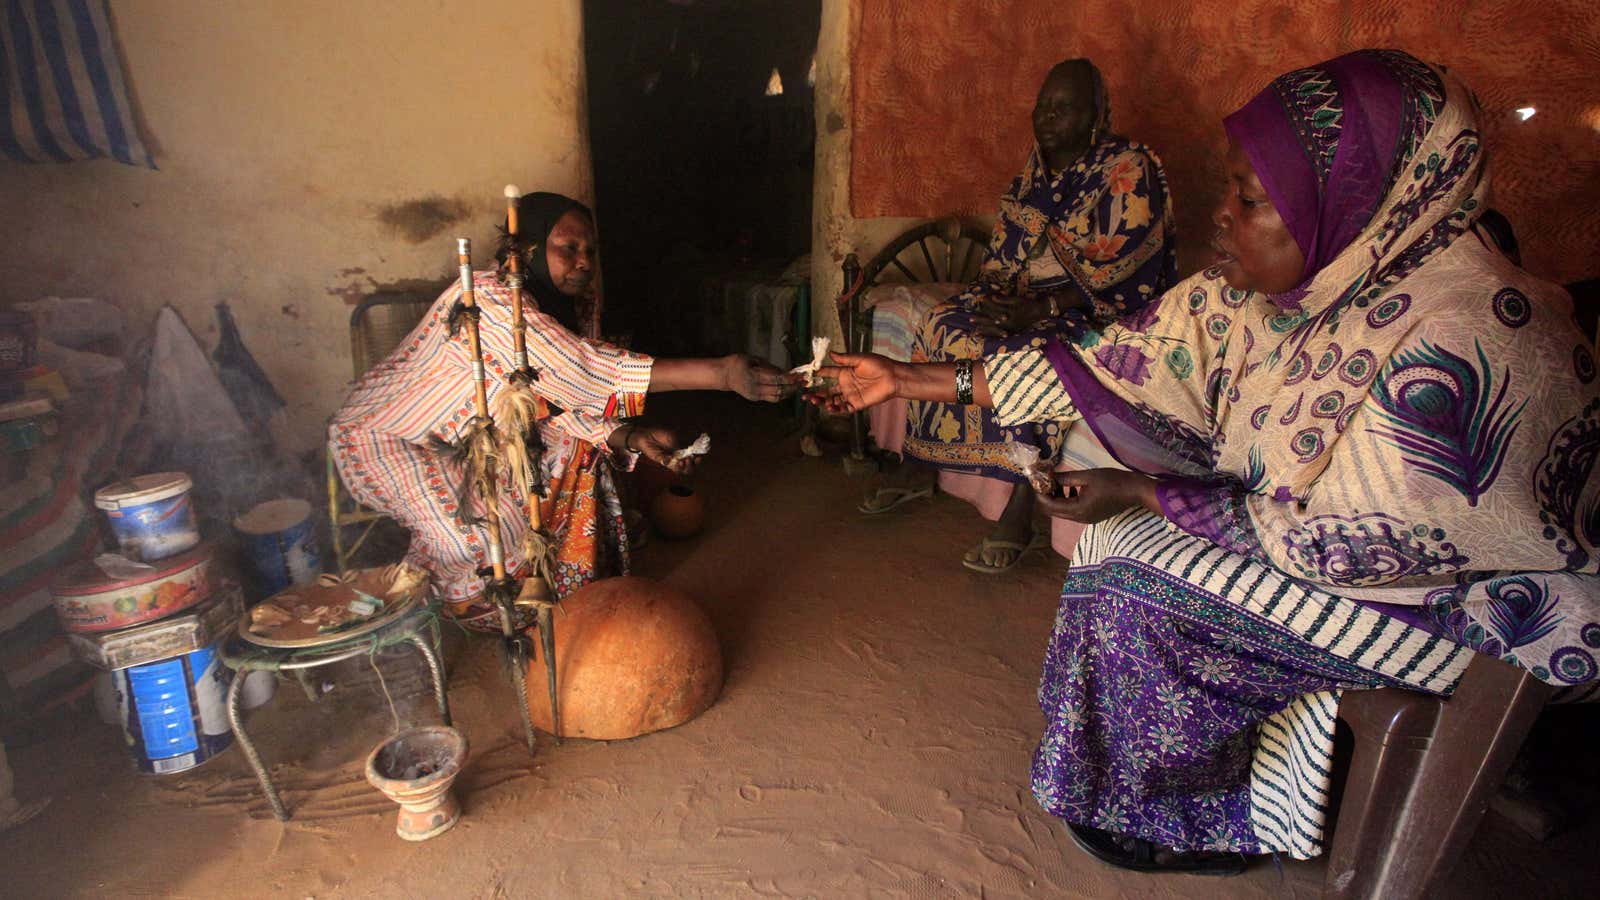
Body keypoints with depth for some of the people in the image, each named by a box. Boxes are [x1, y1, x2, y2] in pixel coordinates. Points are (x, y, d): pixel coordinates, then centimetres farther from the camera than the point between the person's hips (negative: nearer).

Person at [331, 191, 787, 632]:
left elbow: (558, 397, -5)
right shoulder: (488, 299, -32)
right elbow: (579, 368, -44)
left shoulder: (542, 304, -3)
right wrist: (720, 373, -51)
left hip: (457, 438, 9)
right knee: (490, 524, -28)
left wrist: (630, 438, -25)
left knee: (574, 448, 0)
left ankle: (570, 586, 15)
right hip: (382, 437, -9)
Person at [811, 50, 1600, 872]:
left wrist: (1137, 491, -21)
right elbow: (1108, 370, -10)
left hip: (1469, 601, -7)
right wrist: (907, 381, -10)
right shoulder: (1276, 281, -11)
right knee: (1122, 538, -2)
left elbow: (1327, 543, -27)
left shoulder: (1461, 341, -33)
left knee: (1137, 579, -15)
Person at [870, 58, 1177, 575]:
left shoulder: (1130, 170, -11)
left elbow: (1120, 276, -18)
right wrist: (998, 298, -8)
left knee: (1032, 355, -35)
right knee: (942, 325, -11)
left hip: (1102, 313, -7)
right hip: (1026, 297, 7)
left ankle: (1019, 517, -30)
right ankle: (911, 469, -3)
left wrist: (1043, 308, -26)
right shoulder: (1036, 163, 11)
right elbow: (1003, 249, 12)